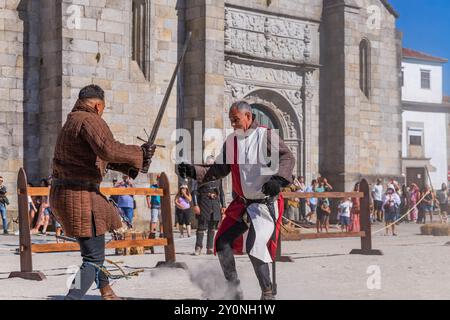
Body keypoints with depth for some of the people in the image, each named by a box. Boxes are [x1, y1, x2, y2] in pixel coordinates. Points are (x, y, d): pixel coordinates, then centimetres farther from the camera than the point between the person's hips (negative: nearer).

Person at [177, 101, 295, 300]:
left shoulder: (267, 136, -10)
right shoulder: (231, 142, 8)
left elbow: (287, 158, -17)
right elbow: (219, 170, 9)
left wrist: (278, 179, -33)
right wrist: (195, 172, -5)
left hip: (266, 204, -7)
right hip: (241, 203, 7)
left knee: (255, 249, -17)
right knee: (222, 243, 2)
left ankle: (268, 294, 1)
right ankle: (233, 289, 18)